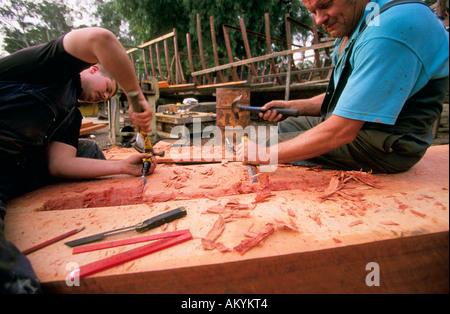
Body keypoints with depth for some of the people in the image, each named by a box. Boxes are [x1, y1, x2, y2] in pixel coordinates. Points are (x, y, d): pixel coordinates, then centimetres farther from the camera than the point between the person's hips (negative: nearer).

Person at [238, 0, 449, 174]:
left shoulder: (390, 29, -27)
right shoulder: (349, 29, 6)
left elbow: (341, 131, -32)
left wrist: (266, 155, -26)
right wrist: (292, 106, 1)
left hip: (385, 146, -9)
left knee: (271, 145, -12)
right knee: (284, 126, 16)